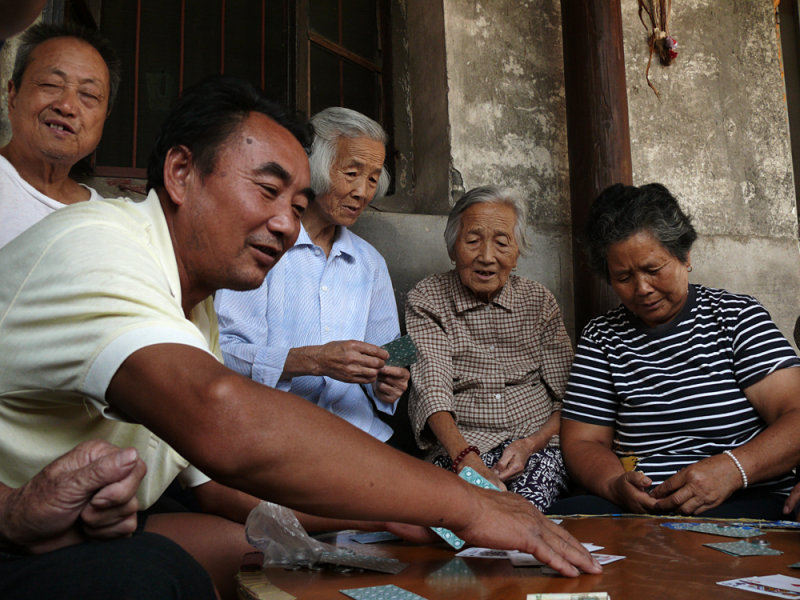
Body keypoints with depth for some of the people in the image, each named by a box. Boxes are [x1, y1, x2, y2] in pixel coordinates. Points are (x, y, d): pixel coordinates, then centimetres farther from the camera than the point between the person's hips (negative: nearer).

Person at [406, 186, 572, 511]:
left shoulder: (539, 301, 10)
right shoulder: (426, 299, 2)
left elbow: (567, 398, 8)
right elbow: (432, 390, -13)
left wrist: (532, 443, -14)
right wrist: (468, 460, -32)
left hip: (537, 446, 2)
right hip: (457, 450, -1)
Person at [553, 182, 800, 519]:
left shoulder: (735, 315, 7)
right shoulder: (601, 337, 13)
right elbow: (582, 443, 10)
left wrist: (732, 469, -21)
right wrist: (616, 486, -13)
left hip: (749, 502, -2)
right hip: (637, 509, 2)